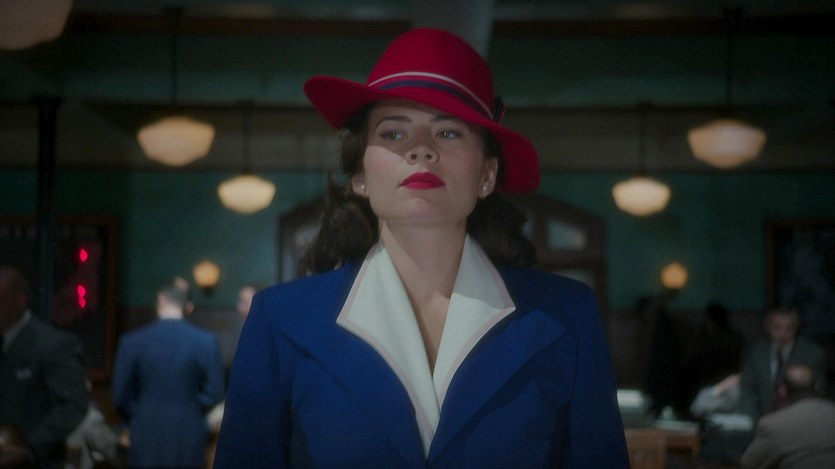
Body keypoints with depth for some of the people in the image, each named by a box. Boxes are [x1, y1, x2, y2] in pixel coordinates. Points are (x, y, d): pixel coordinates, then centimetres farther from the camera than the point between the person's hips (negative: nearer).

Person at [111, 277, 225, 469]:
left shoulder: (132, 342, -4)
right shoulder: (205, 341, -7)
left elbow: (121, 397, 0)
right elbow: (214, 393, -4)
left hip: (146, 441, 1)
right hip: (189, 440, 0)